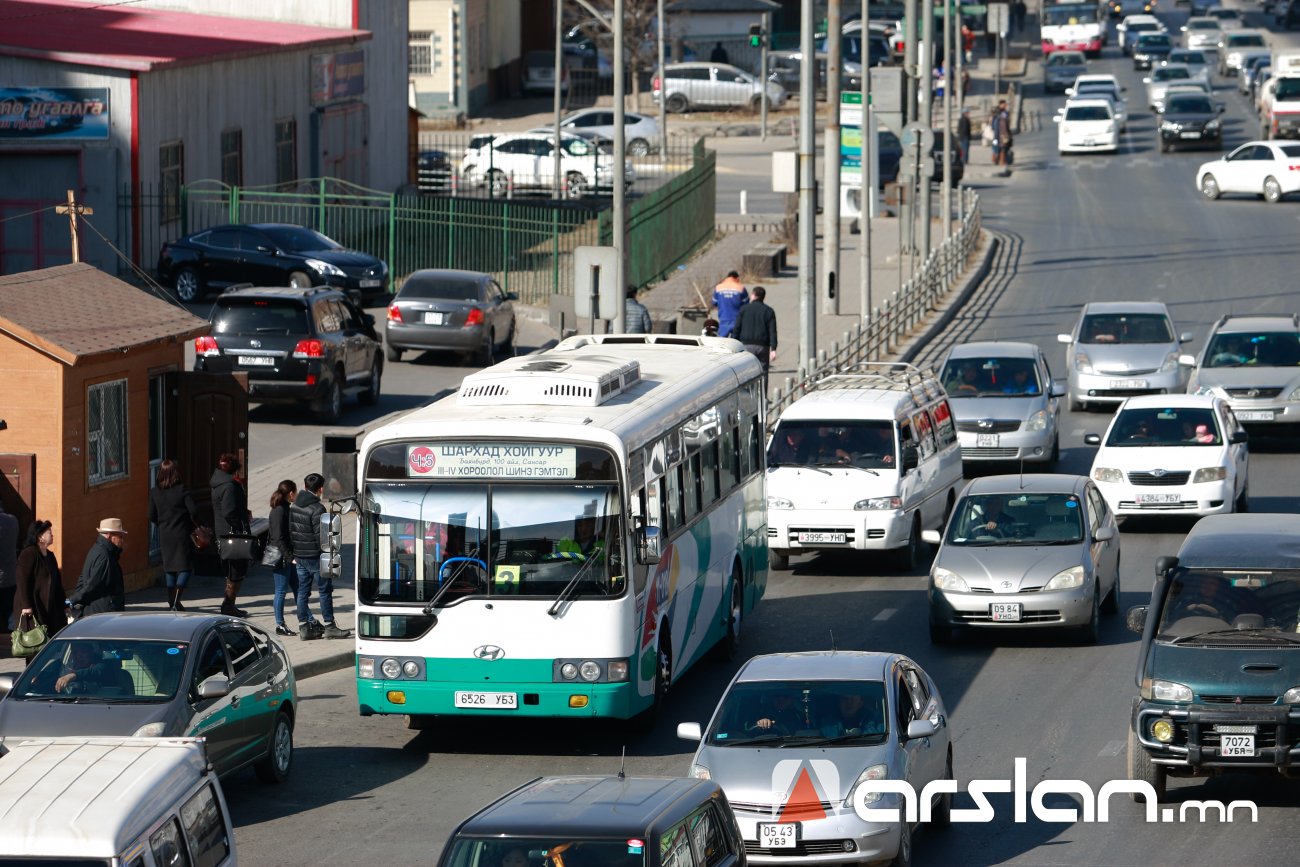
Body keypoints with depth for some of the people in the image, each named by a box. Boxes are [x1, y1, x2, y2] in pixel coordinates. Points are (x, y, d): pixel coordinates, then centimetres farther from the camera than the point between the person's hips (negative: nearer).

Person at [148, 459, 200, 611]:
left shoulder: (154, 492, -1)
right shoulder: (182, 490, -12)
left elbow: (152, 517, 3)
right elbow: (193, 511, -14)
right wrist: (195, 523, 6)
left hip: (164, 535, 4)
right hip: (182, 534, -4)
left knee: (169, 568, 15)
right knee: (185, 567, 2)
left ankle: (171, 601, 19)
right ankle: (176, 599, -14)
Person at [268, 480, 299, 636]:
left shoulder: (285, 509, 12)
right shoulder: (279, 511, -17)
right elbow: (278, 538, -21)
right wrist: (290, 557, -22)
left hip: (289, 558, 10)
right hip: (281, 558, -10)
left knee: (298, 589, 12)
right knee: (281, 590, -2)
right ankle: (280, 626, 5)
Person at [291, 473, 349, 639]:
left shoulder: (294, 506, 7)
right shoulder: (317, 508, -17)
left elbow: (290, 531, 13)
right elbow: (321, 535, -18)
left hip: (299, 555, 7)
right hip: (315, 556, -7)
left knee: (302, 591, 10)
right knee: (325, 590, 1)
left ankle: (304, 627, 10)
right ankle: (329, 626, 3)